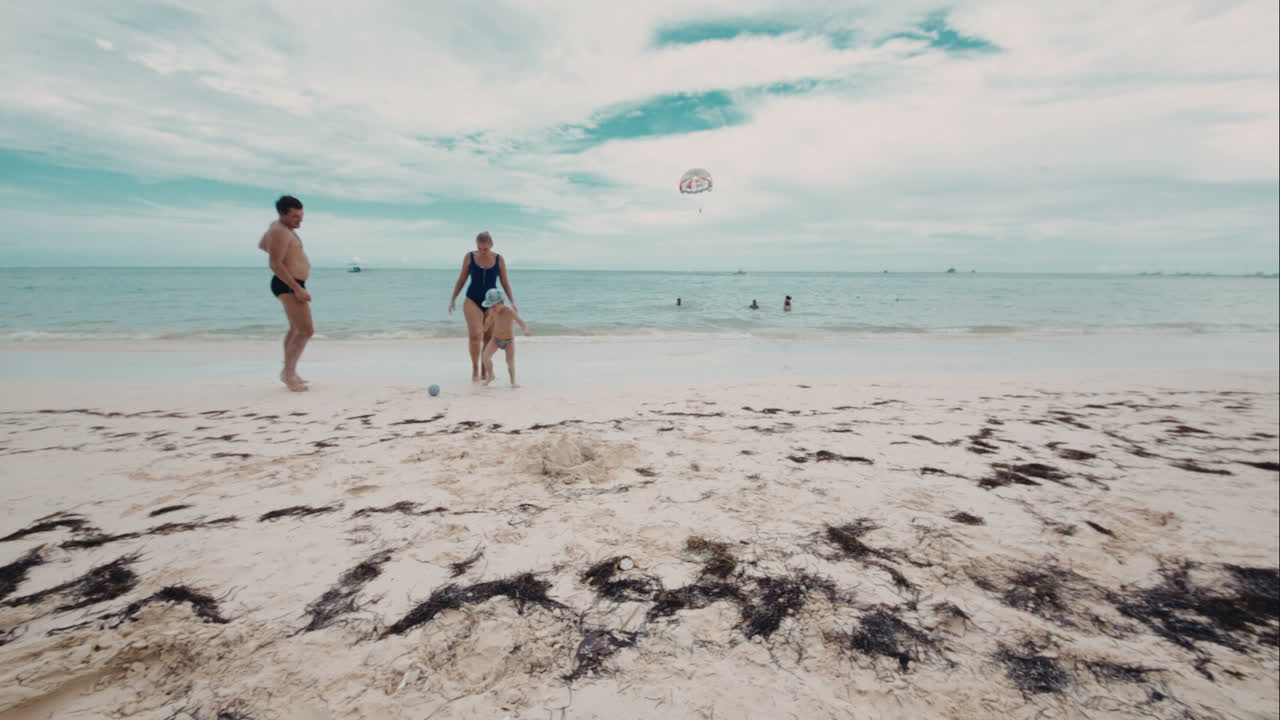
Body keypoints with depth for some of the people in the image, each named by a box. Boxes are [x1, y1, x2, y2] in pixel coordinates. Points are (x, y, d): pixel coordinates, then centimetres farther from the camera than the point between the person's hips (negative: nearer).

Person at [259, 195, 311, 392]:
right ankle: (289, 373, -10)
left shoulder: (281, 228, 15)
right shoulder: (280, 232, -18)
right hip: (288, 286, -11)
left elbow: (262, 245, 33)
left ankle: (289, 372, 29)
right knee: (306, 331, -14)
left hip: (292, 285, 11)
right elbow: (275, 265, -25)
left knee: (296, 330, 20)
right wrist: (298, 289, -27)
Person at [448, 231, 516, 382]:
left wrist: (512, 302, -7)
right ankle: (475, 369, -3)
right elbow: (461, 279, 4)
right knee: (475, 335, -20)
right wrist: (453, 299, 0)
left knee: (488, 339, 6)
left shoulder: (499, 259, -2)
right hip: (472, 301, -2)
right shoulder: (469, 257, -4)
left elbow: (505, 283, 2)